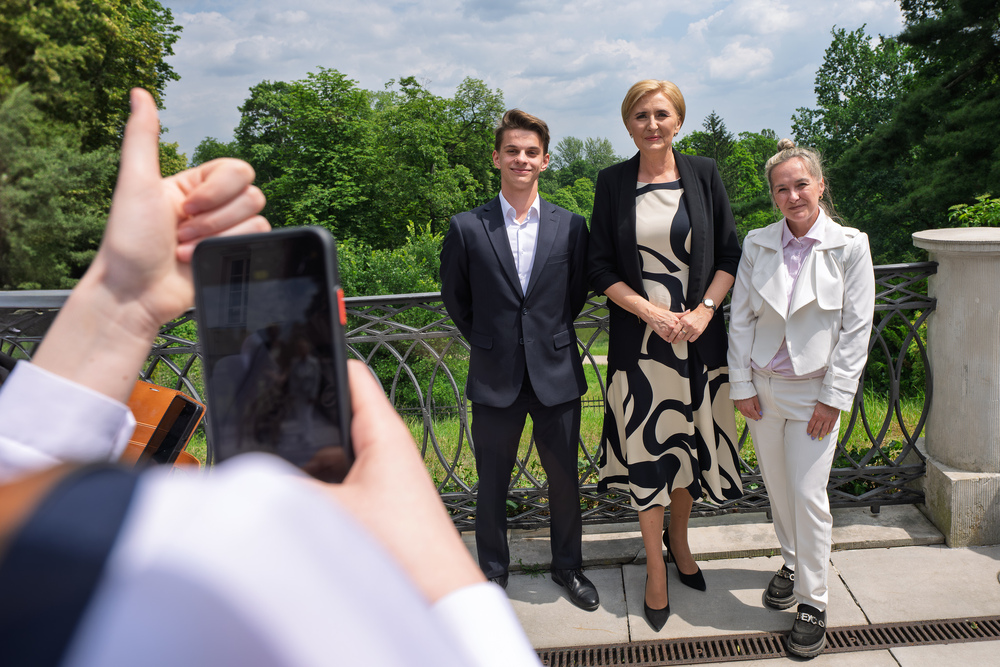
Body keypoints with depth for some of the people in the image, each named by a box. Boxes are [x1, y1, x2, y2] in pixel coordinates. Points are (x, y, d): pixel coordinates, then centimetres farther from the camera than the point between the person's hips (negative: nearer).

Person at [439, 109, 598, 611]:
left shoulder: (571, 226, 0)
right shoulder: (467, 228, -4)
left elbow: (577, 293, 11)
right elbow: (455, 297, 8)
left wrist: (552, 336, 7)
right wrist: (487, 343, 8)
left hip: (557, 373, 1)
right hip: (494, 377, 0)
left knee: (564, 479, 13)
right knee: (492, 484, 12)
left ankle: (568, 566, 36)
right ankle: (493, 571, 34)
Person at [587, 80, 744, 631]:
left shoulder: (703, 174, 3)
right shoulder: (613, 182, 1)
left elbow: (729, 253, 4)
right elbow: (601, 269, -1)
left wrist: (704, 311, -11)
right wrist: (652, 312, -12)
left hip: (700, 336, 2)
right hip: (638, 339, -1)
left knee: (692, 440, 12)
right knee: (645, 448, 4)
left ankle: (679, 538, 38)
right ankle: (655, 567, 22)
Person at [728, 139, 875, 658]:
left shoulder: (849, 246, -8)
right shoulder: (757, 244, -1)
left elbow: (857, 328, -7)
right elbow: (740, 318, 2)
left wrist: (834, 398, -10)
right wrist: (742, 385, -1)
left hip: (815, 389, -3)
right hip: (762, 385, 3)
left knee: (809, 493, -3)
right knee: (776, 486, 14)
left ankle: (812, 600, 14)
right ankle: (792, 563, 38)